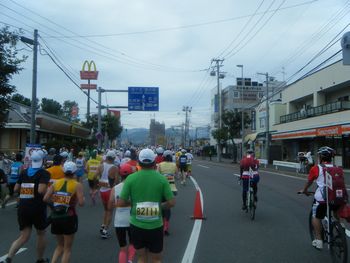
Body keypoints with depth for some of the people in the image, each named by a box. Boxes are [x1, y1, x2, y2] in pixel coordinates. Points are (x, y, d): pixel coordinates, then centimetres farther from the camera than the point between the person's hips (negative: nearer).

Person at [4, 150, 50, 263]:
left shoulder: (24, 172, 8)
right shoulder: (44, 173, -10)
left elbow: (16, 189, 12)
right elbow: (41, 190, -24)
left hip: (23, 208, 5)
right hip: (38, 208, -5)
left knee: (24, 236, 11)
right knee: (41, 234, 17)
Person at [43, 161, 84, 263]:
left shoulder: (56, 183, 4)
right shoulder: (77, 185, -7)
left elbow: (45, 199, -4)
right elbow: (81, 203, -15)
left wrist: (55, 202, 13)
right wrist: (82, 198, 6)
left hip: (55, 217, 4)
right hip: (69, 218, -4)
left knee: (60, 246, 24)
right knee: (67, 248, 11)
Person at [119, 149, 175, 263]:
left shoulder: (131, 178, -9)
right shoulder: (161, 179, -9)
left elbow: (121, 203, -8)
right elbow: (172, 202, -9)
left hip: (137, 225, 1)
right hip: (155, 226, -1)